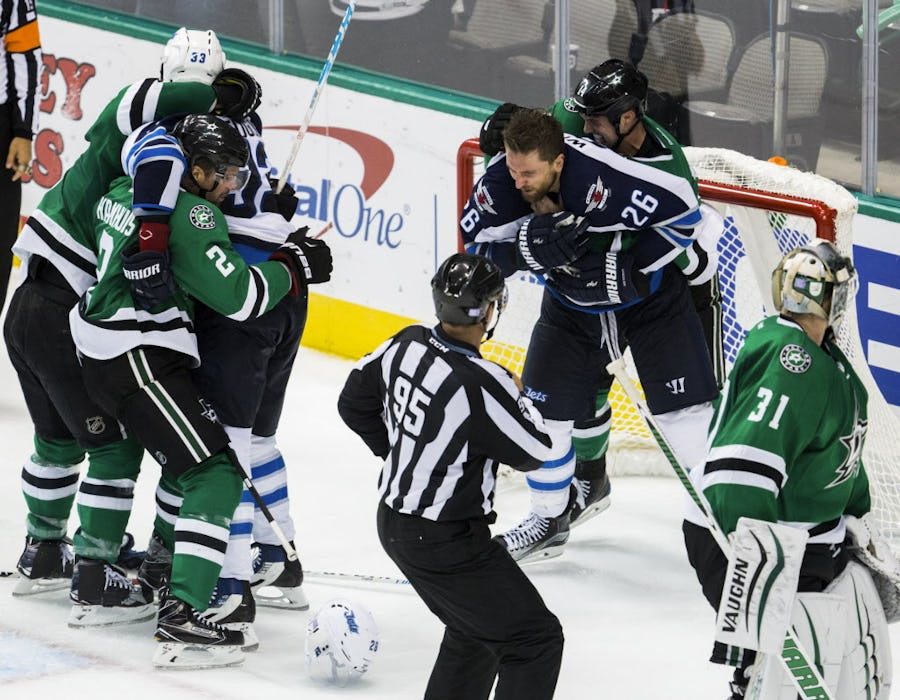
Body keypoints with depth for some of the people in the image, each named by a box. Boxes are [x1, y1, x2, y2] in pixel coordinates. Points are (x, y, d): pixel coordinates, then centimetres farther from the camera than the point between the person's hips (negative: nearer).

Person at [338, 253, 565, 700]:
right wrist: (517, 395, 1)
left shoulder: (407, 345, -5)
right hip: (446, 542, -9)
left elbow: (354, 403, 11)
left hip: (394, 521, 9)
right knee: (535, 640, -2)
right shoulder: (481, 385, -29)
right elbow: (535, 451, -15)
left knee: (473, 632, 26)